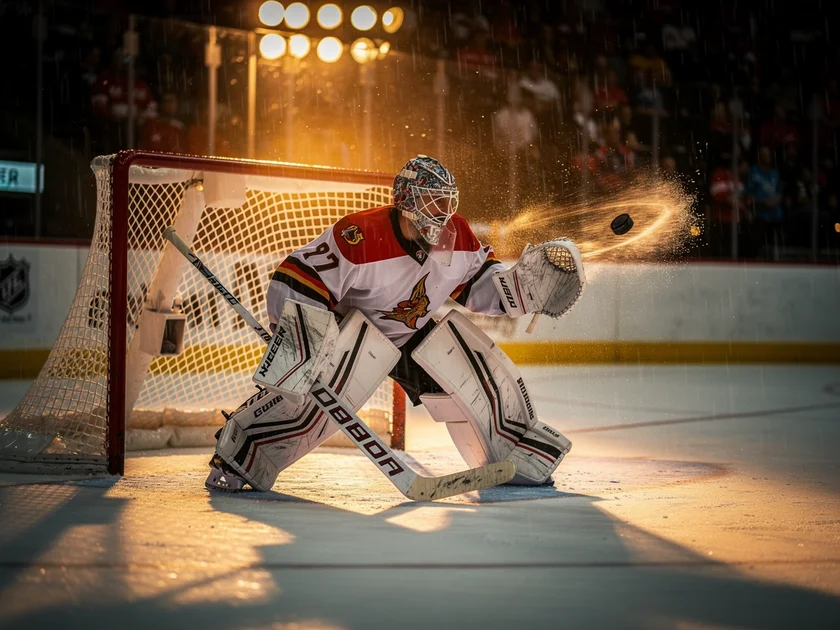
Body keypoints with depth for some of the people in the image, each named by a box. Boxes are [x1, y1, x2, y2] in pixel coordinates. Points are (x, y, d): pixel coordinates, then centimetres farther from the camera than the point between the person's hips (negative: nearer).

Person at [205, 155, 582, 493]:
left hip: (421, 331, 6)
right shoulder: (360, 237, -34)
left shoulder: (458, 236, -14)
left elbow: (480, 284, 3)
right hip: (355, 325, -6)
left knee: (487, 378, -7)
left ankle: (518, 458, 15)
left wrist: (528, 286, -15)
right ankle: (237, 458, -18)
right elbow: (295, 287, -32)